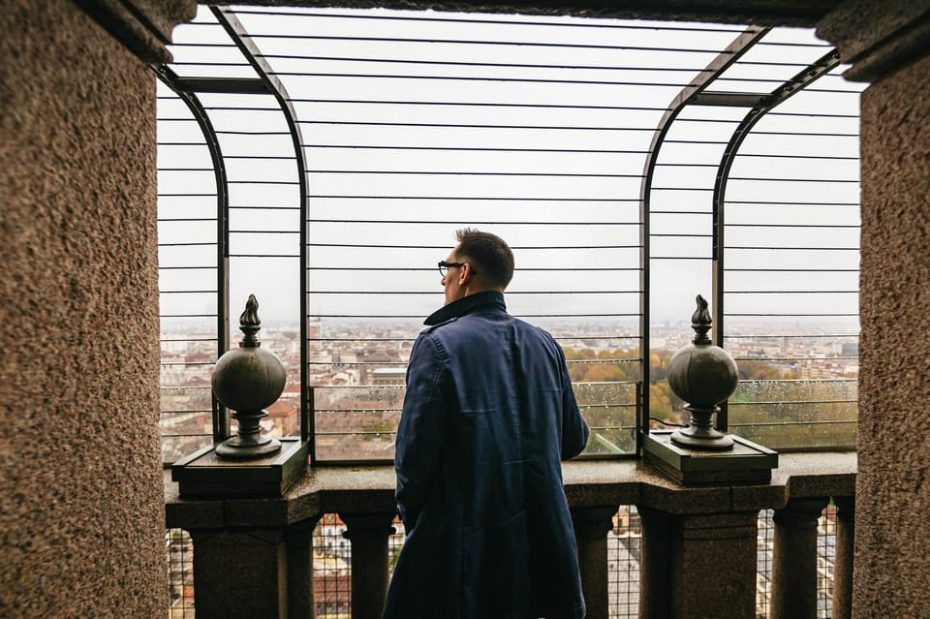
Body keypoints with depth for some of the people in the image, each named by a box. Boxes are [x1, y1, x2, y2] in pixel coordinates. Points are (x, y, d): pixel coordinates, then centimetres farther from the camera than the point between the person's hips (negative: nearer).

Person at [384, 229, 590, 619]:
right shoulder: (544, 344, -3)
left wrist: (410, 512, 1)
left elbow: (416, 450, -18)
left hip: (466, 542, -4)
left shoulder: (438, 344, -19)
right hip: (540, 536, 5)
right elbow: (574, 441, 3)